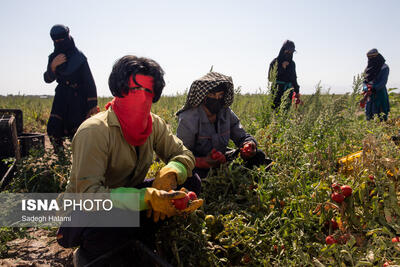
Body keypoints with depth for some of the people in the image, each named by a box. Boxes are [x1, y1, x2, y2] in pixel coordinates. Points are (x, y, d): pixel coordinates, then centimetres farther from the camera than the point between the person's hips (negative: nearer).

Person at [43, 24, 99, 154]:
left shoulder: (78, 57, -9)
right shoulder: (53, 57, 6)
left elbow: (89, 81, -9)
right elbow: (48, 79, 3)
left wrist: (93, 104, -11)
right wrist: (53, 65, -18)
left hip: (78, 98, -4)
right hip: (61, 97, 5)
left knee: (76, 130, -9)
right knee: (53, 129, -1)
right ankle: (59, 152, 25)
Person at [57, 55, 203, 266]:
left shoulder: (154, 125, -6)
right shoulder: (95, 131, -25)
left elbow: (183, 155, -2)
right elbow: (88, 194, -31)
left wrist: (168, 175, -27)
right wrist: (148, 198, -42)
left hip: (126, 197, 6)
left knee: (190, 182, -8)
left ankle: (137, 244, 1)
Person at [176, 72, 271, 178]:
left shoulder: (226, 112, -5)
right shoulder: (188, 119, -20)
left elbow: (242, 136, 4)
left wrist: (249, 144, -21)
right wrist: (204, 162, -37)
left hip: (222, 160, 5)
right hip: (199, 167, -4)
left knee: (258, 155, -8)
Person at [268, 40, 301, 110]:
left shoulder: (292, 64, 14)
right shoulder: (275, 62, 0)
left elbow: (294, 78, 22)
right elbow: (272, 77, -7)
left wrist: (297, 91, 21)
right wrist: (282, 67, -12)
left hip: (288, 91, 5)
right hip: (277, 91, -4)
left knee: (286, 109, 1)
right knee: (275, 109, -9)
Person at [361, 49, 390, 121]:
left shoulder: (384, 67, -5)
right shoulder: (369, 68, 13)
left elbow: (383, 82, -13)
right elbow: (365, 81, 9)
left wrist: (372, 89, -24)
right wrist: (365, 89, -11)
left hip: (380, 95, -5)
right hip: (369, 96, 6)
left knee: (380, 118, -8)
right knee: (369, 115, 4)